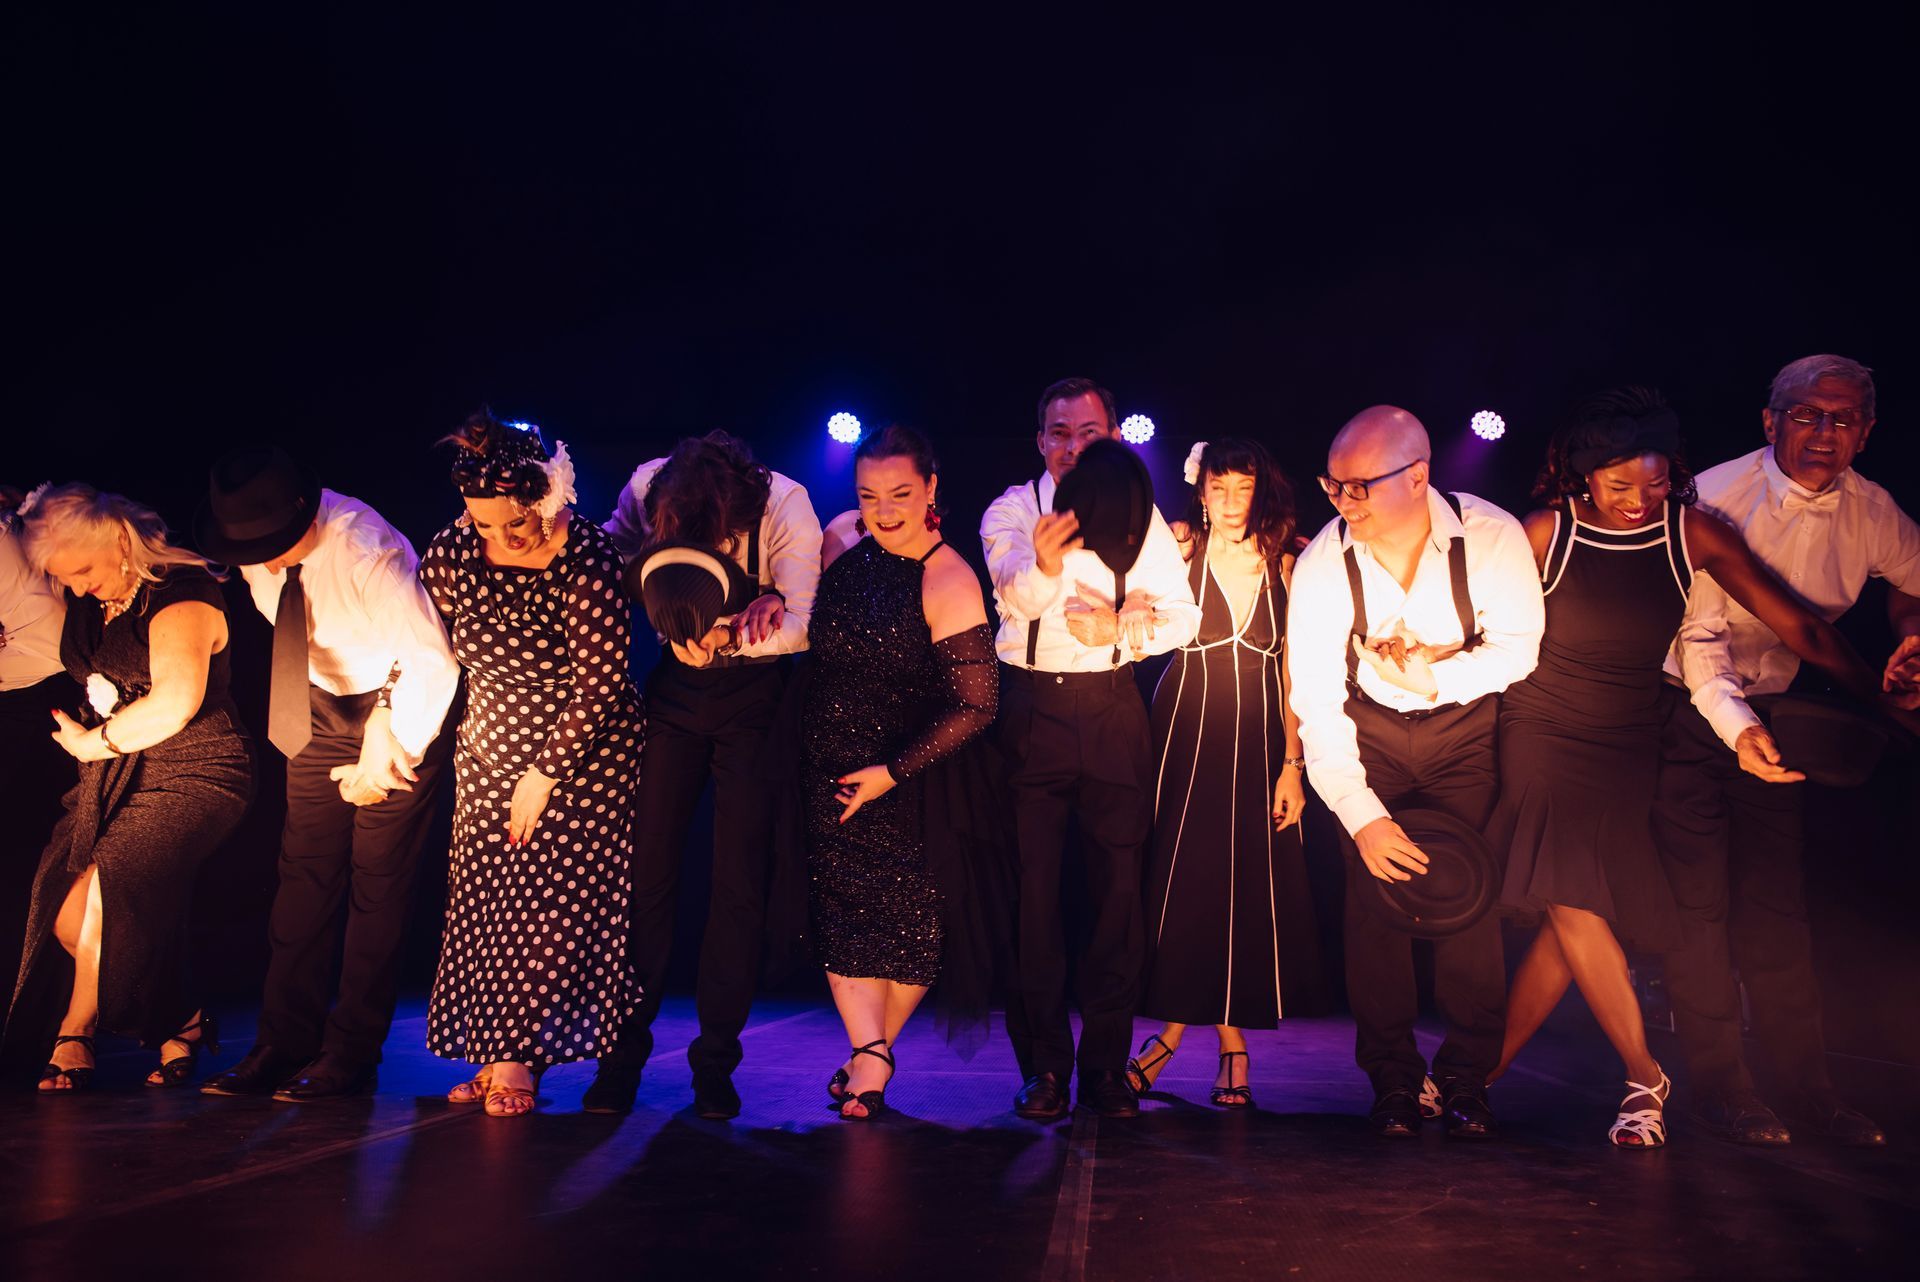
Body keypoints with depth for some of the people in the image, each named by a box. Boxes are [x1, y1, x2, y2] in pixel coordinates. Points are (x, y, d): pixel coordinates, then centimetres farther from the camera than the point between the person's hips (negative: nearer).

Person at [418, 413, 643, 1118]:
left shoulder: (587, 560, -23)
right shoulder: (454, 550, -9)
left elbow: (598, 684, -20)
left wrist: (543, 777, -16)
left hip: (582, 750, -5)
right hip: (491, 746, 5)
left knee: (554, 901, -7)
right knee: (482, 895, 2)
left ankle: (518, 1059, 4)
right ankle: (497, 1053, 13)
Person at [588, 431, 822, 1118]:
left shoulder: (786, 506, -22)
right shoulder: (647, 487, -15)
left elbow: (801, 624, -25)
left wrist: (728, 634, -41)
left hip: (754, 695, -2)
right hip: (675, 683, 2)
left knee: (740, 880, -2)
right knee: (644, 868, 2)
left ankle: (716, 1058, 10)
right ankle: (625, 1048, 15)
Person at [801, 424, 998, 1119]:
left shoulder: (949, 581, -18)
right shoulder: (845, 540, 0)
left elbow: (977, 704, -19)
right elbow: (814, 635, 18)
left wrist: (894, 772, -16)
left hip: (909, 777, -4)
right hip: (828, 766, 5)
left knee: (910, 921, 4)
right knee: (843, 910, -1)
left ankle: (872, 1050, 22)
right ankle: (870, 1054, 4)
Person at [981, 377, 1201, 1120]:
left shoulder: (1139, 515, 6)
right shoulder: (1011, 510, 0)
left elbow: (1183, 616, 3)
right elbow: (1019, 587, -21)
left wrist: (1121, 627, -15)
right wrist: (1044, 564, -44)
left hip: (1112, 710, 2)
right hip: (1030, 708, -1)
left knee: (1120, 886, 3)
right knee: (1032, 887, 2)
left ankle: (1106, 1064, 16)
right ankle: (1043, 1065, 13)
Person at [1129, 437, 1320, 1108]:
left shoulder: (1284, 566, 5)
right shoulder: (1179, 548, 1)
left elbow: (1293, 671, 5)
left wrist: (1292, 763, 0)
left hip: (1259, 738, 2)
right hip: (1186, 731, -1)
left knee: (1249, 885, 3)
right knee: (1180, 876, -2)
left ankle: (1232, 1032, 16)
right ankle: (1177, 1020, 14)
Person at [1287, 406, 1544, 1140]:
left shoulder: (1491, 537, -21)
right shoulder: (1322, 566, -20)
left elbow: (1518, 646, -12)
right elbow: (1315, 702, -20)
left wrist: (1440, 675, -30)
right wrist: (1360, 816, -26)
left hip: (1466, 725, 0)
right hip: (1370, 730, 0)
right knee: (1375, 888, -7)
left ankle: (1466, 1078, 6)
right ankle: (1392, 1078, 7)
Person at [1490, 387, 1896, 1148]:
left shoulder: (1694, 535, -5)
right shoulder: (1547, 533, -9)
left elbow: (1796, 626, -2)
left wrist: (1881, 693, -2)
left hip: (1624, 749, 2)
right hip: (1540, 736, -1)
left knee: (1573, 911, -4)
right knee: (1571, 906, -11)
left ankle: (1490, 1066, 10)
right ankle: (1644, 1076, 5)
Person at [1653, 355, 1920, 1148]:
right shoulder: (1717, 498, -20)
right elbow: (1700, 633, -24)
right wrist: (1735, 726, -37)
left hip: (1773, 710, 5)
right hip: (1688, 707, -4)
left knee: (1776, 900, 7)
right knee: (1699, 897, -6)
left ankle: (1808, 1088, 17)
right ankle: (1718, 1088, 4)